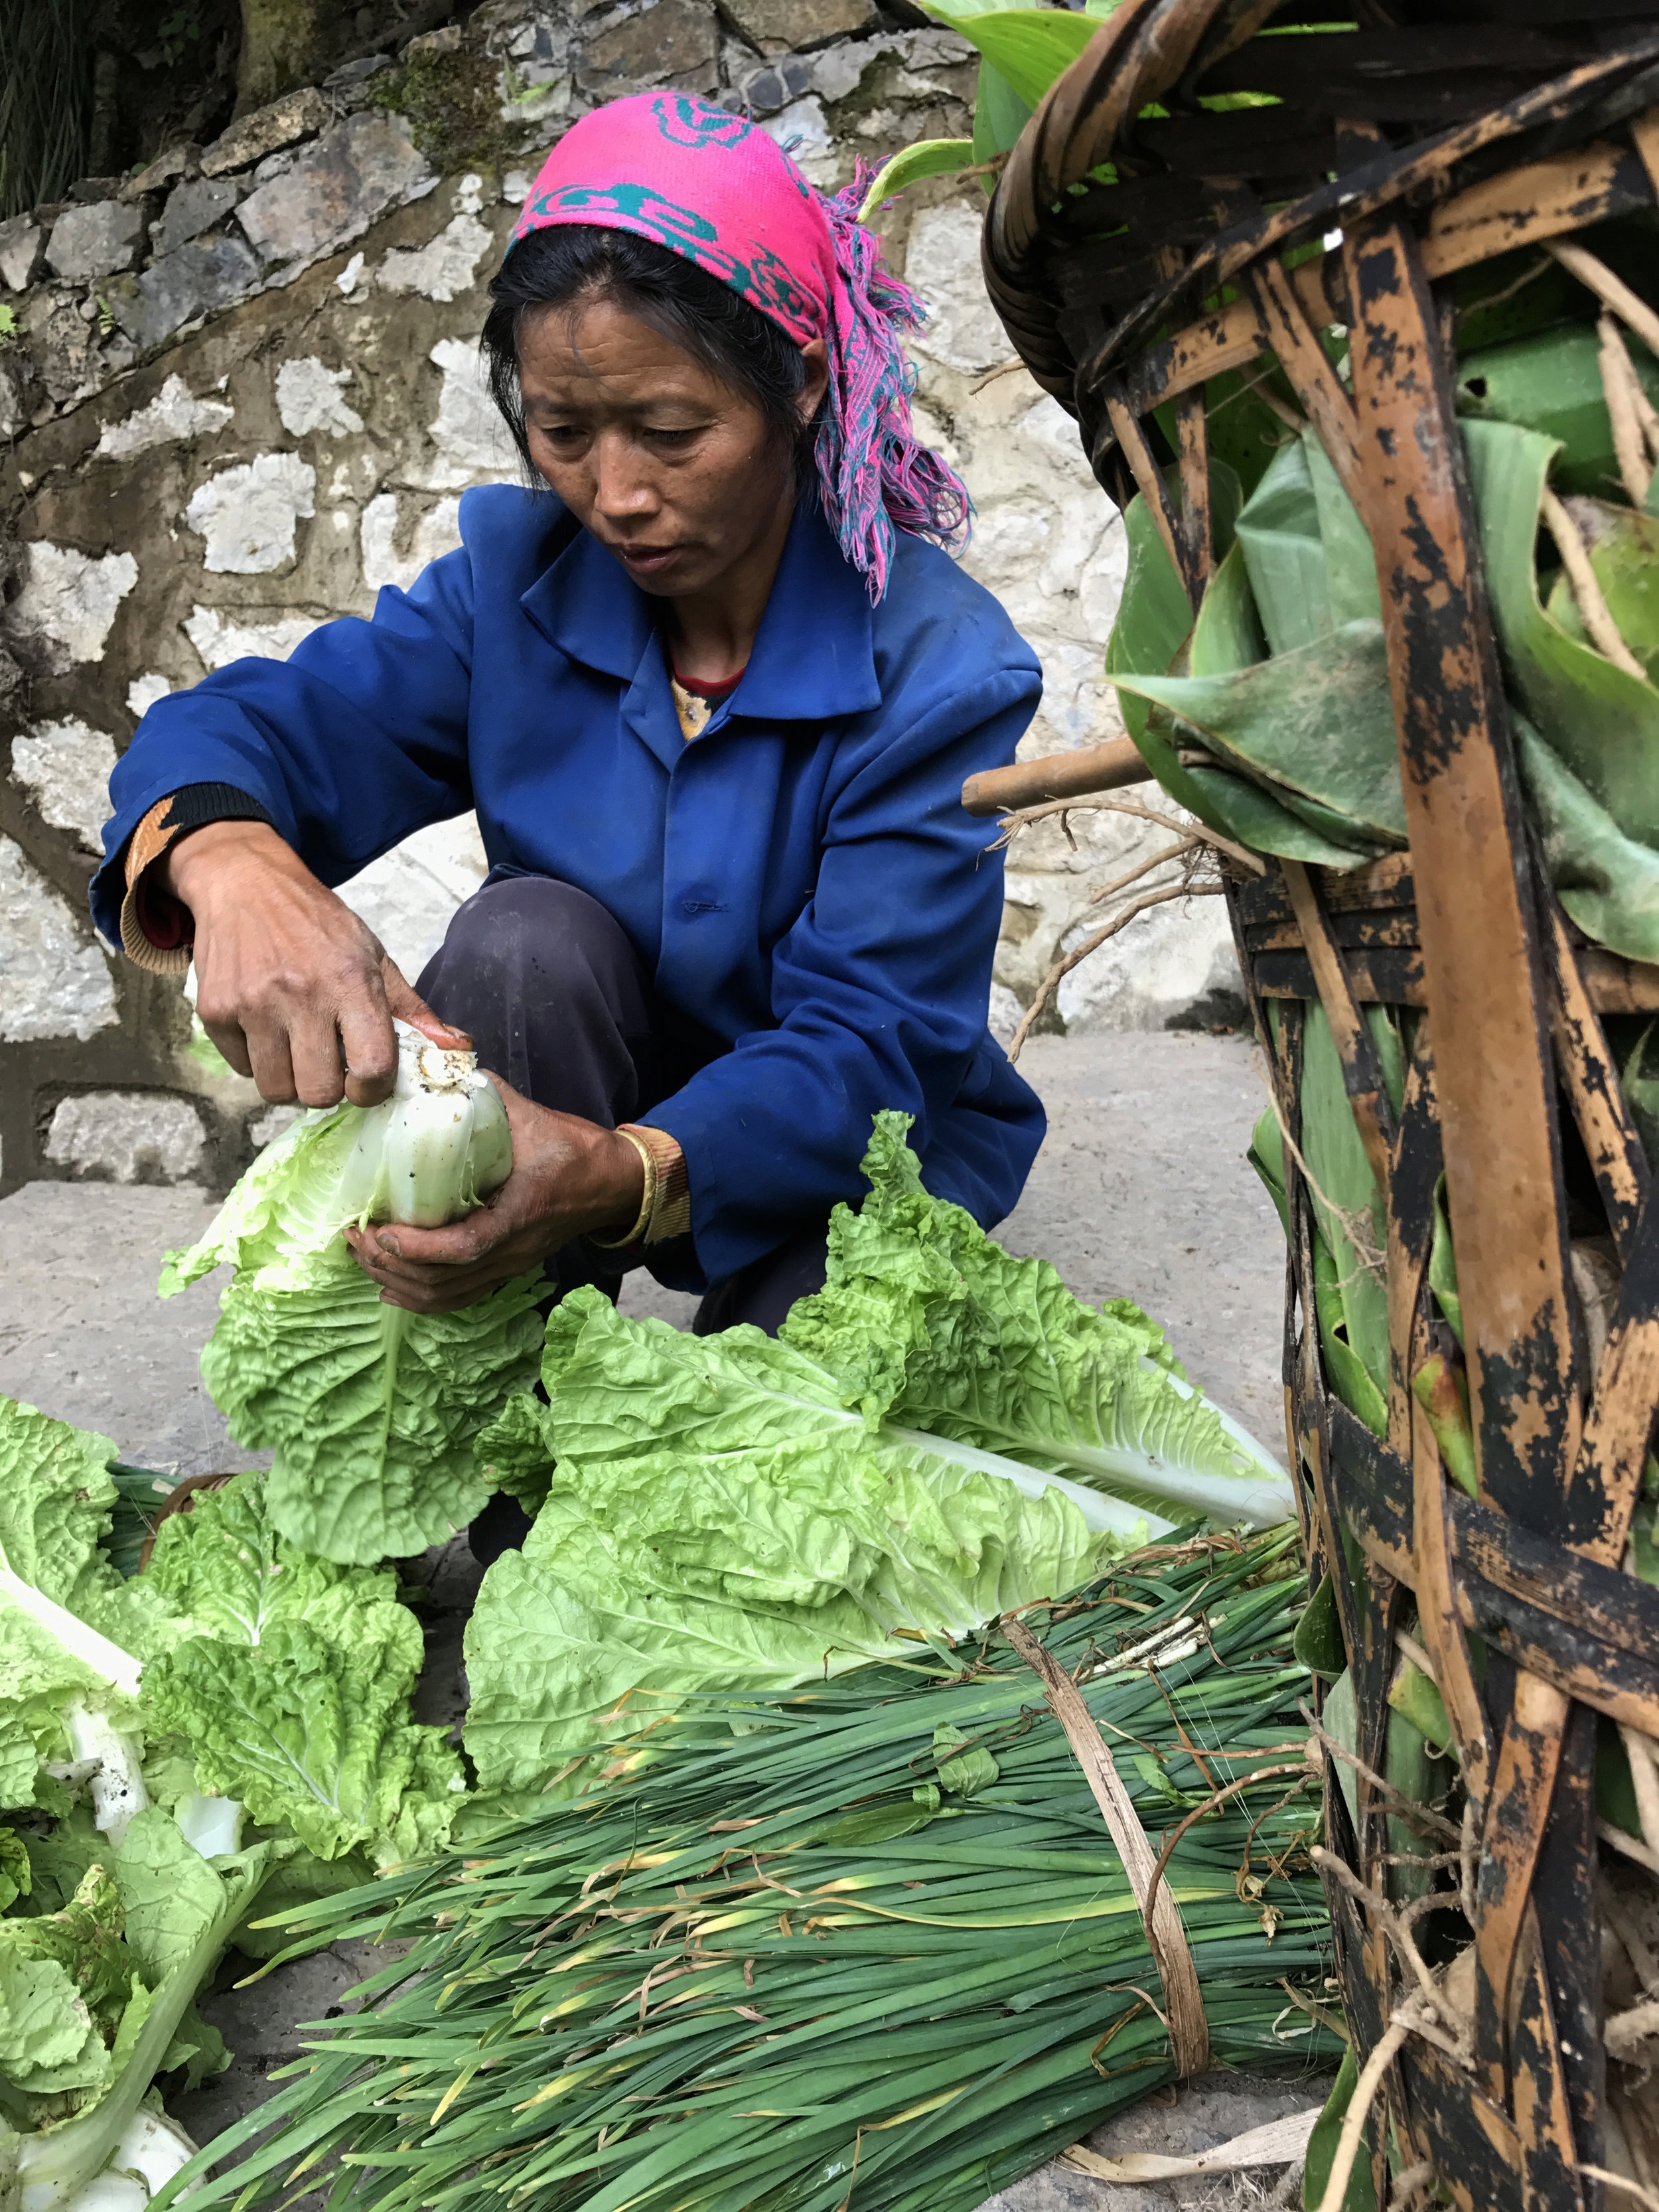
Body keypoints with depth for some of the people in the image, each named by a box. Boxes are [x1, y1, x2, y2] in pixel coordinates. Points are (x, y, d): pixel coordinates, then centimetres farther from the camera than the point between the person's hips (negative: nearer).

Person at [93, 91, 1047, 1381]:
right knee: (523, 938, -30)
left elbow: (869, 1044, -27)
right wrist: (233, 863, -41)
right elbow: (247, 729, -13)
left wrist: (619, 1174, -48)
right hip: (589, 1090, 4)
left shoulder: (939, 670, -21)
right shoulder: (521, 573, -9)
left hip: (844, 1158, -3)